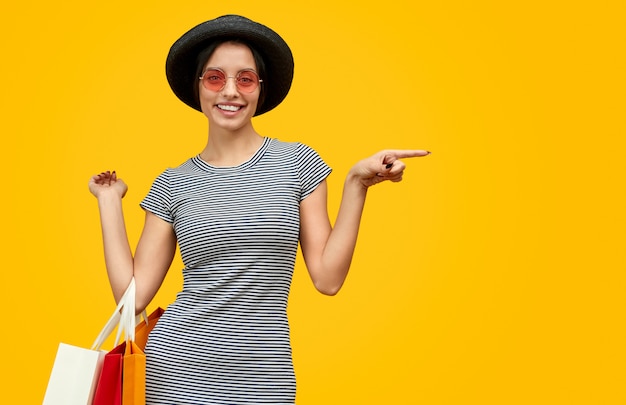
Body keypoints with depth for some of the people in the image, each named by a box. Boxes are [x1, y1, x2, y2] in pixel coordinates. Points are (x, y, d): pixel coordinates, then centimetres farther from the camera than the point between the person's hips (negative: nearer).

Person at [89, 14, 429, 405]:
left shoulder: (297, 162, 1)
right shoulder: (173, 184, 3)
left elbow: (328, 277, -3)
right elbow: (132, 293, 1)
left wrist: (356, 185, -8)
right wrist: (110, 200, 3)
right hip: (177, 369, 1)